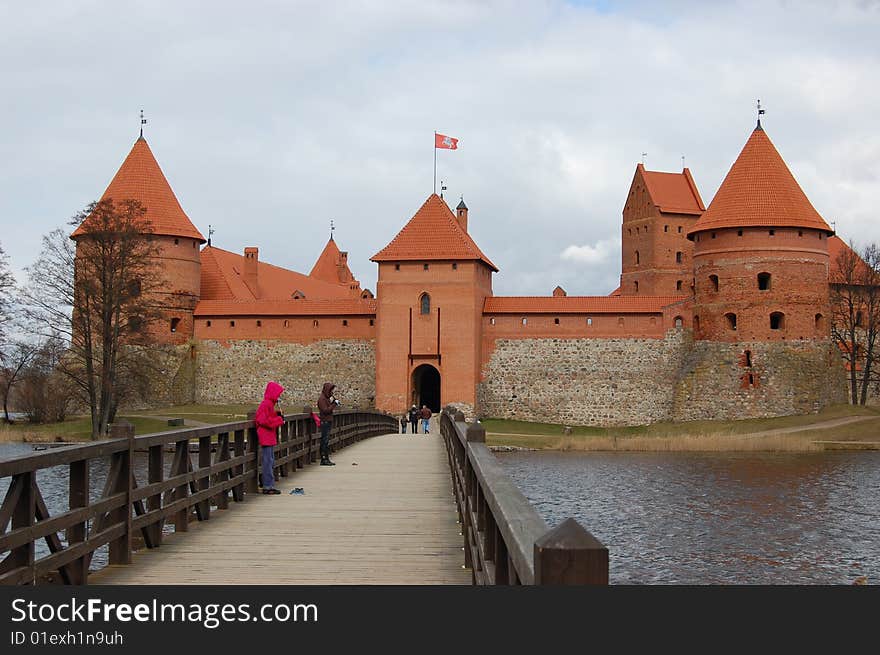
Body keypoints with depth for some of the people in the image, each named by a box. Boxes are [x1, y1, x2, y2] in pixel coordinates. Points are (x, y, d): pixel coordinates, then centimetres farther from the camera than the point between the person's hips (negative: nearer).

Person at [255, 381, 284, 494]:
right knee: (268, 461, -8)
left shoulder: (270, 403, 16)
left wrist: (278, 414, 4)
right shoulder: (266, 404, -16)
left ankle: (269, 485, 19)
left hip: (270, 437, 11)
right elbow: (263, 420, -23)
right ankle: (268, 486, -6)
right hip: (266, 437, -11)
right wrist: (279, 420, -16)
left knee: (270, 462, 14)